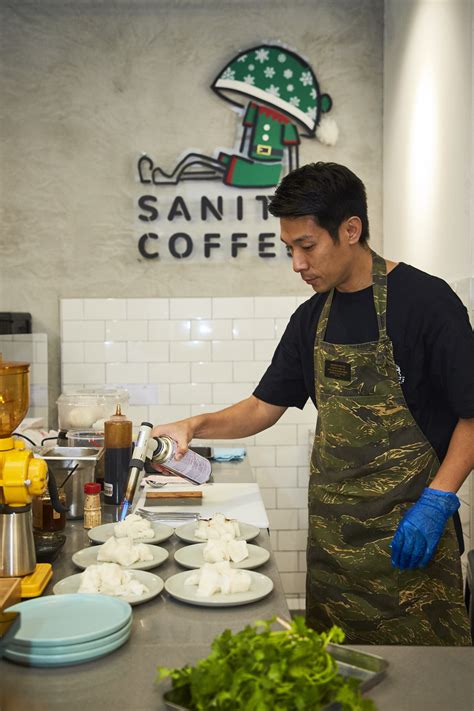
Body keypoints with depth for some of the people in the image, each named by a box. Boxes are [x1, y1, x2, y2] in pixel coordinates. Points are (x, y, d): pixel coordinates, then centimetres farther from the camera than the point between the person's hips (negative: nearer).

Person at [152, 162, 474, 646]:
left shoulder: (423, 300, -10)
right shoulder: (312, 319, 9)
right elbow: (264, 407, 13)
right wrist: (195, 426, -3)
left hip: (407, 538, -5)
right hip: (331, 534, 6)